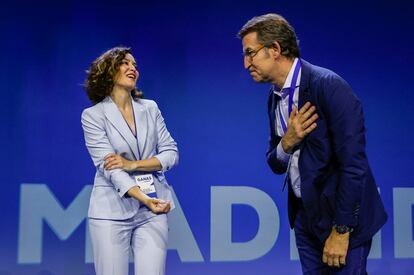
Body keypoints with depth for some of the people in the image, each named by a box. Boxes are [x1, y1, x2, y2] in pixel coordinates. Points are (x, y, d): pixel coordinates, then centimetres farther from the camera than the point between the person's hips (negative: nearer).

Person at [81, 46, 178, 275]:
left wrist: (132, 164, -11)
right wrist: (143, 198, -21)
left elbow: (171, 153, 5)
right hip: (112, 211, -2)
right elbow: (108, 166, -10)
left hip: (152, 210, 3)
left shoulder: (150, 108, 11)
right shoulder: (93, 115, -1)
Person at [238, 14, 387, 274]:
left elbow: (353, 163, -21)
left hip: (341, 216, -7)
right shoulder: (275, 98, 6)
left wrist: (341, 231, -19)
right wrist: (287, 142, -12)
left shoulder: (329, 86, -19)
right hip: (305, 214, 7)